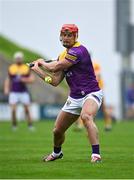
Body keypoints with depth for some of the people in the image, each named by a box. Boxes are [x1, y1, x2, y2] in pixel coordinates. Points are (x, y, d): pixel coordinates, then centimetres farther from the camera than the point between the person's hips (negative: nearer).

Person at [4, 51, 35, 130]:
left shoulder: (26, 68, 2)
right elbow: (8, 80, 12)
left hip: (23, 92, 0)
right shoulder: (11, 68, 4)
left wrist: (25, 80, -17)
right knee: (13, 110, -8)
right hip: (14, 92, 0)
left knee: (27, 109, -1)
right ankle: (14, 125, 7)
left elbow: (32, 79, 1)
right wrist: (6, 88, 1)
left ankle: (30, 125, 6)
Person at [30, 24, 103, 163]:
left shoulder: (78, 50, -18)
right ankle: (57, 153, 45)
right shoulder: (62, 56, 10)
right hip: (74, 98, 8)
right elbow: (55, 81, 8)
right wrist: (37, 70, 4)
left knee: (86, 116, -39)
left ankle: (96, 154, -41)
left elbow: (55, 67, -16)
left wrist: (42, 63, 4)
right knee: (57, 131, 14)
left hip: (91, 94, -8)